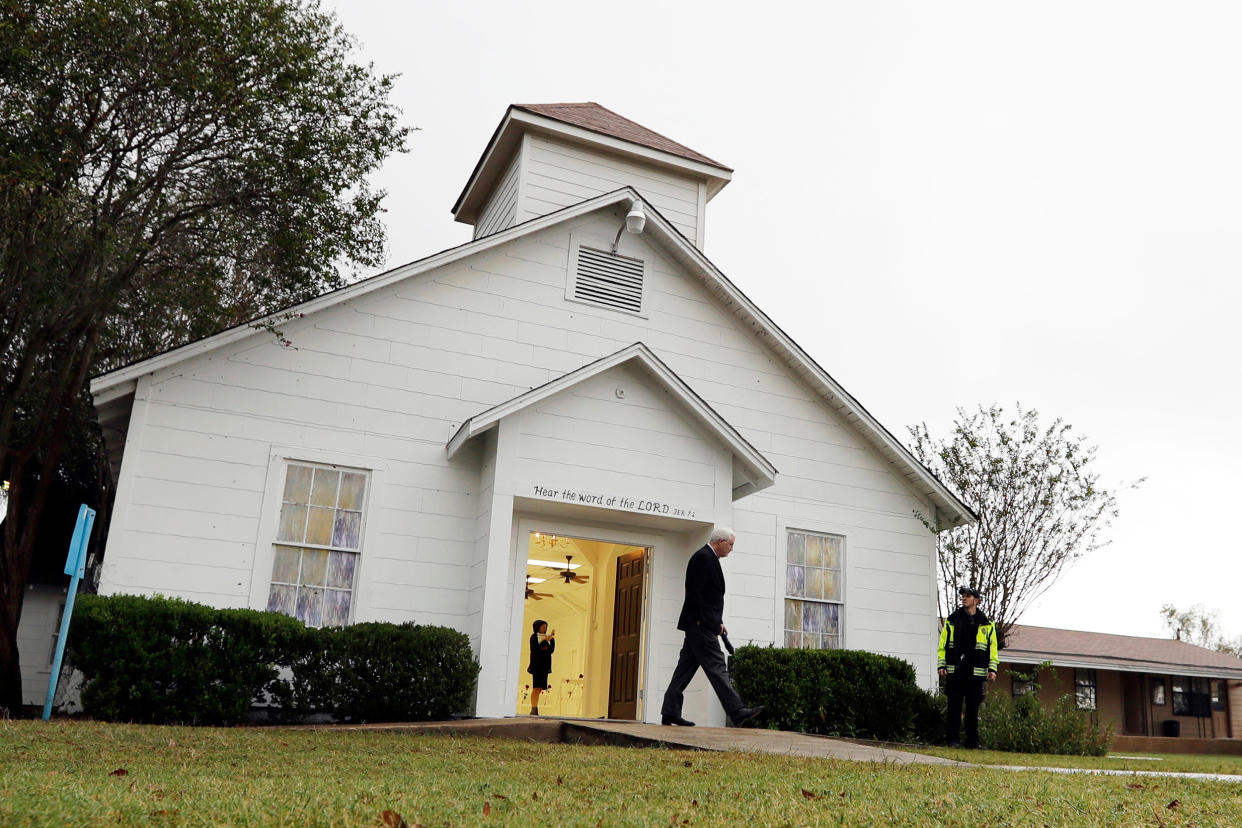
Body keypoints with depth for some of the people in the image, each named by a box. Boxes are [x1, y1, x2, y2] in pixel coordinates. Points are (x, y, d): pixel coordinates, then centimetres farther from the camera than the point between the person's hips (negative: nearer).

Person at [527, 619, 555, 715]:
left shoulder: (545, 637, 18)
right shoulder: (534, 636, 0)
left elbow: (551, 650, 10)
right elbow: (535, 650, -12)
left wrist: (552, 639, 1)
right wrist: (545, 640, -16)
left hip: (545, 666, 6)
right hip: (537, 665, -6)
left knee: (539, 689, 3)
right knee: (536, 688, -11)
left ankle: (535, 710, 4)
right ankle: (533, 709, -13)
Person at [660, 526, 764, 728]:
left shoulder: (709, 558, 21)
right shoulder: (703, 557, -11)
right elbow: (695, 592, -19)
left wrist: (718, 622, 19)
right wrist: (702, 621, -19)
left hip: (700, 626, 11)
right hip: (701, 625, -11)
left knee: (686, 667, 8)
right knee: (716, 666, -9)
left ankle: (670, 713, 9)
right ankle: (737, 712, -9)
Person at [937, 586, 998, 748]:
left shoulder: (987, 624, 11)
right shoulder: (952, 620, 9)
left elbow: (992, 648, 11)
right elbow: (943, 645, 8)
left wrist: (992, 669, 1)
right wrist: (941, 665, 0)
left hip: (976, 672, 1)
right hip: (954, 671, -1)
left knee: (973, 708, 4)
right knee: (954, 706, 0)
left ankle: (972, 741, 12)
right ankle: (952, 739, 4)